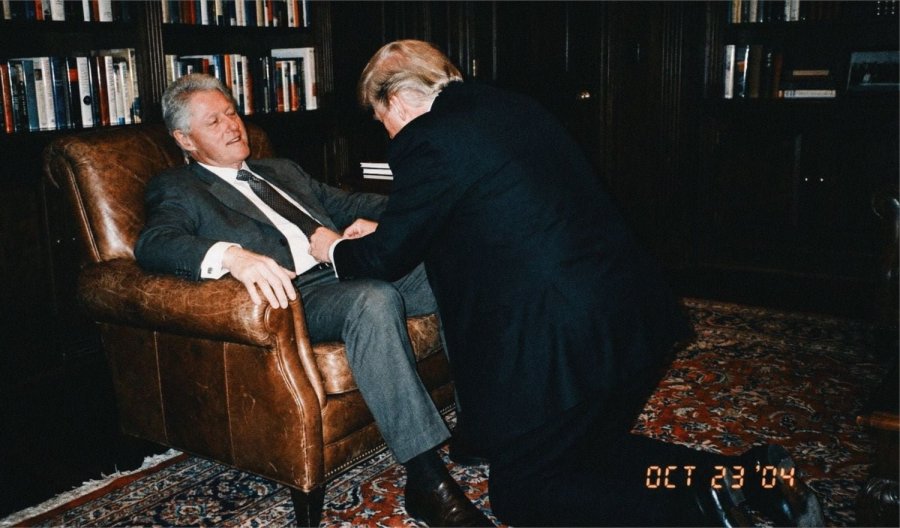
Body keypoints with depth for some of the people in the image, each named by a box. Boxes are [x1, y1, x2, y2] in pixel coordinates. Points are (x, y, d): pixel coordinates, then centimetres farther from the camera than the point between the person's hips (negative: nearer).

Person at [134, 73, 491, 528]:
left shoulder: (281, 170, 31)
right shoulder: (177, 189, 11)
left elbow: (345, 203, 26)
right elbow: (153, 243, -9)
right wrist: (230, 255, -31)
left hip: (355, 271, 7)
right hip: (294, 293, -6)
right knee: (374, 300, -37)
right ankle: (426, 481, -33)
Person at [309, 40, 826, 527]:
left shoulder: (429, 139, -11)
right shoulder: (515, 106, 14)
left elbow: (387, 257, -1)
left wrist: (336, 248, 22)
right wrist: (387, 230, 35)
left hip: (565, 340, -9)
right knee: (587, 455, 27)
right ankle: (748, 477, 14)